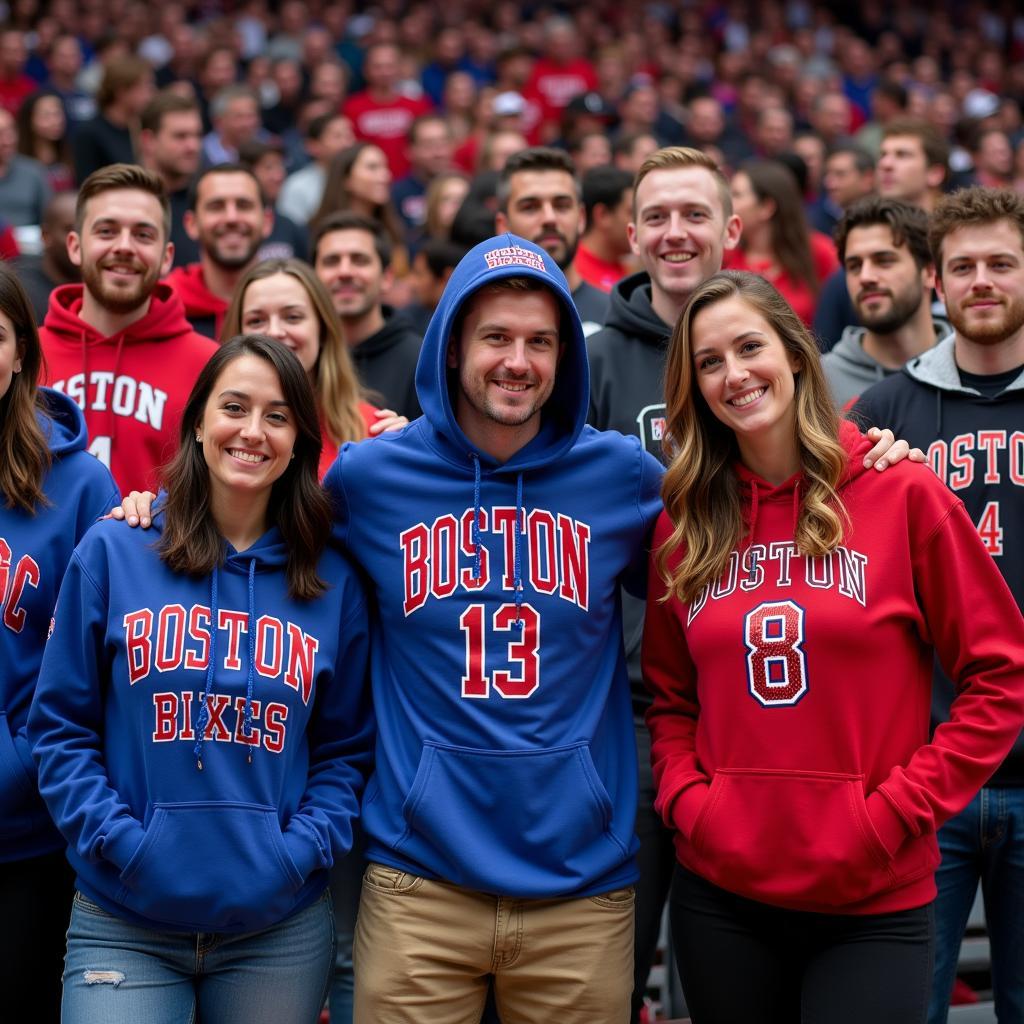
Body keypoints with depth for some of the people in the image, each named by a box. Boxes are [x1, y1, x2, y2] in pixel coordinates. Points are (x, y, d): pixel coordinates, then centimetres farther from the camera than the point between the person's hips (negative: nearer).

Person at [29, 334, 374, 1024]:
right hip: (124, 922, -1)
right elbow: (61, 725, 1)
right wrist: (116, 839, -11)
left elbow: (346, 748, 8)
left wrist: (302, 848, -7)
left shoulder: (333, 583, 5)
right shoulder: (112, 552, 0)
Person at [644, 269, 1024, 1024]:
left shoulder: (902, 493, -5)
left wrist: (899, 809, -10)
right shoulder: (686, 522, 6)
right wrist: (687, 799, -2)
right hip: (720, 892, 3)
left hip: (872, 903, -3)